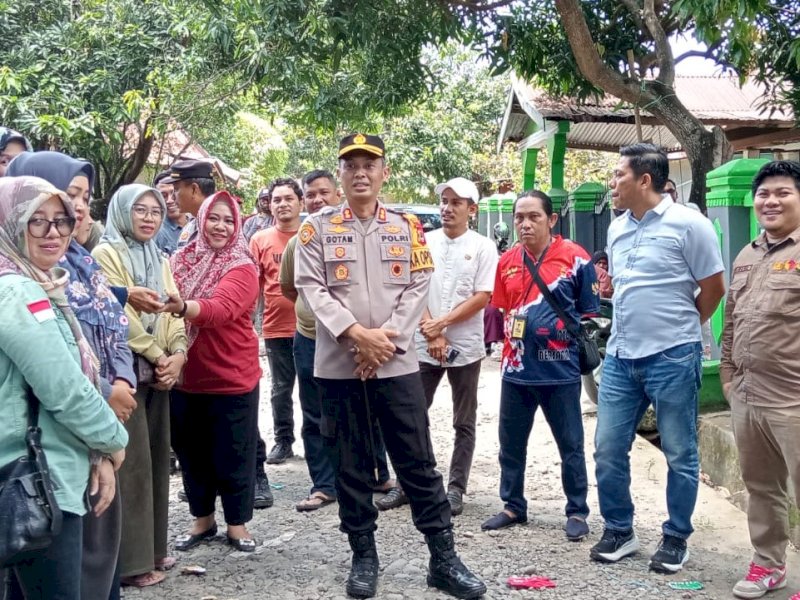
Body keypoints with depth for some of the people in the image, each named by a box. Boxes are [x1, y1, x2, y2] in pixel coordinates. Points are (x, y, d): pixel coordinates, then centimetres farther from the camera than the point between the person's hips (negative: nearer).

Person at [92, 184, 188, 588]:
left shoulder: (159, 259, 17)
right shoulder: (106, 254, -7)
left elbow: (174, 310, 11)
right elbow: (119, 315, -14)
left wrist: (178, 353, -6)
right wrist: (157, 355, -13)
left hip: (160, 370, 8)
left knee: (157, 457, 10)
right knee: (133, 461, -6)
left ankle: (153, 547, 21)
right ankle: (132, 560, 1)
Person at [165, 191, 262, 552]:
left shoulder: (242, 269, -13)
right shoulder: (182, 260, 2)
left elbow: (222, 308, -32)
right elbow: (169, 308, 9)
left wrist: (182, 306, -51)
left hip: (232, 377, -4)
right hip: (186, 375, 4)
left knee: (232, 455, 7)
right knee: (191, 452, 15)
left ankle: (237, 523, 25)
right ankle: (202, 518, 33)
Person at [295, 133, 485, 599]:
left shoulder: (407, 227, 7)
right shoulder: (318, 228, 4)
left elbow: (418, 288, 1)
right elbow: (312, 288, -5)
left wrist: (386, 339, -12)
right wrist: (357, 334, -16)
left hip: (398, 363, 0)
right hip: (340, 365, 0)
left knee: (418, 464, 3)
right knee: (351, 466, 8)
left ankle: (444, 558, 12)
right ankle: (364, 556, 21)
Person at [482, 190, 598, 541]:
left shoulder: (575, 258, -7)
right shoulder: (507, 261, 6)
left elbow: (590, 313, 0)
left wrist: (568, 332, -12)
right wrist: (512, 333, 7)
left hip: (560, 370, -4)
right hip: (516, 368, 5)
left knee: (570, 445, 8)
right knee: (511, 443, 14)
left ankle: (577, 512, 21)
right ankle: (513, 506, 30)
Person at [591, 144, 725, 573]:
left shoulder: (687, 223, -10)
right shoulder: (617, 228, 10)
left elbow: (713, 288, -4)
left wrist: (678, 328, 6)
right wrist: (633, 326, 13)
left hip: (672, 359, -6)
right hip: (620, 357, 6)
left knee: (679, 455, 7)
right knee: (608, 450, 8)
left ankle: (676, 539, 21)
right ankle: (619, 530, 24)